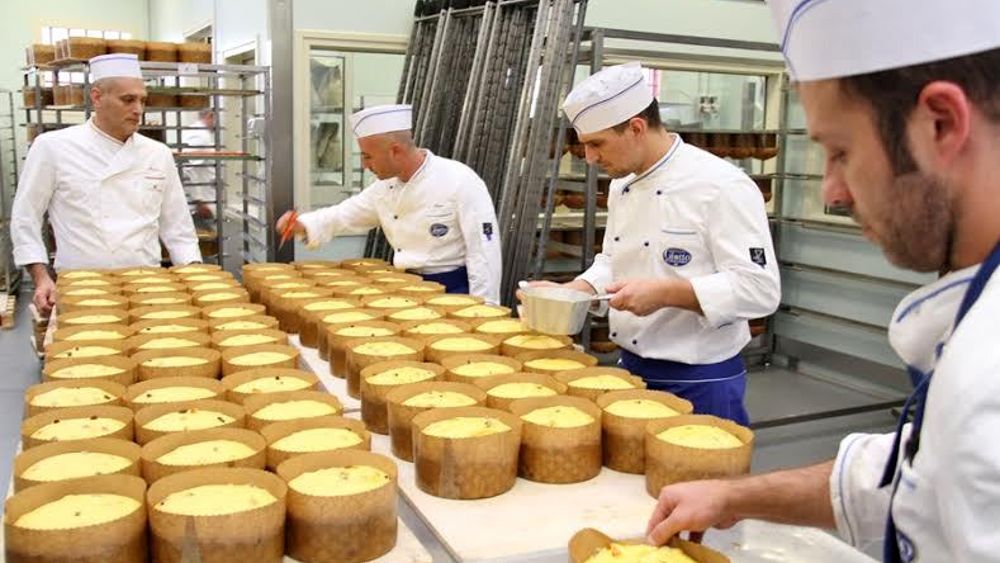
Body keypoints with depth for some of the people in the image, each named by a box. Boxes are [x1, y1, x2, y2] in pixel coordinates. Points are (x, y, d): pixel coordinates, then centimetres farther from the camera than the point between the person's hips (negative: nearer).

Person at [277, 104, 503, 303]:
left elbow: (484, 252, -17)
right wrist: (302, 225, -2)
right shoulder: (385, 187, 5)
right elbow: (345, 214, 16)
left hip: (453, 291, -6)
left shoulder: (460, 182, -17)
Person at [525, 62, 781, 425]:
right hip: (632, 370, 8)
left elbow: (759, 288, -22)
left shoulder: (722, 187, -18)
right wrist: (570, 291, 1)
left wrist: (666, 293, -29)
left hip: (700, 383, -7)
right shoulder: (622, 186, 7)